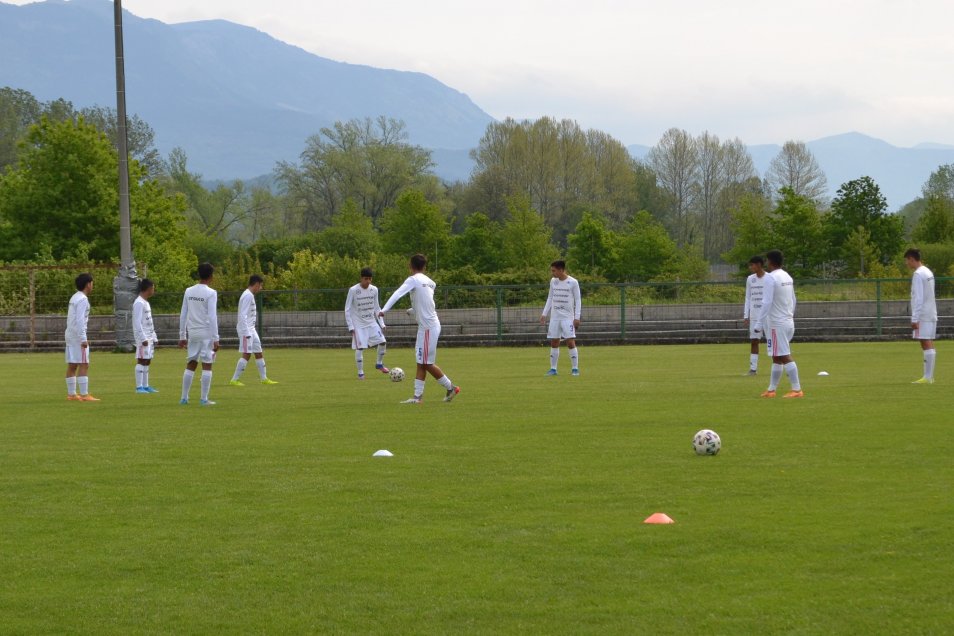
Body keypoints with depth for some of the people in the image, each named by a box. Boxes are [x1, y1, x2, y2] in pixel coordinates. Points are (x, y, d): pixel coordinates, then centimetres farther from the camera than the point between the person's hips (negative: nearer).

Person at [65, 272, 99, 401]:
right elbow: (79, 320, -20)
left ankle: (71, 394, 11)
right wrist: (83, 339, -21)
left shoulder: (74, 298, 15)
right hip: (78, 336, -10)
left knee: (72, 366, 9)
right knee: (84, 365, -10)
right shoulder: (82, 299, -13)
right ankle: (84, 395, -14)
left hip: (70, 334, 10)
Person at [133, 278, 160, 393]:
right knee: (141, 361, -9)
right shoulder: (139, 303, -11)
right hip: (143, 338, -9)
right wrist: (143, 338, -21)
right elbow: (137, 322, -17)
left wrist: (154, 337, 19)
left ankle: (146, 386, 12)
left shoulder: (146, 303, 19)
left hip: (149, 337, 10)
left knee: (147, 361, 9)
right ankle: (139, 387, -10)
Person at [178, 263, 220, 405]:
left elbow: (183, 315, 9)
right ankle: (204, 399, -2)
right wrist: (216, 339, -11)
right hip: (206, 333, -5)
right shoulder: (211, 293, -9)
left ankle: (184, 397, 12)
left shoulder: (188, 291, 7)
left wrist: (182, 336, 15)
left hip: (192, 333, 5)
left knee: (191, 365, 13)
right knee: (207, 366, 0)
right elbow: (212, 317, -13)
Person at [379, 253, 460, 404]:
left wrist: (384, 310, -29)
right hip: (427, 325, 8)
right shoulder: (428, 281, 10)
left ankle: (451, 388, 9)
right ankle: (417, 396, 6)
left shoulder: (413, 280, -11)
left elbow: (397, 294, -22)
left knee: (427, 363, -1)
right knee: (421, 363, 7)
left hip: (428, 327, -8)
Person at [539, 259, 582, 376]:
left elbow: (577, 300, -3)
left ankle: (575, 368, -4)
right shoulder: (553, 281, 9)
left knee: (570, 342, -10)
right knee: (554, 342, 4)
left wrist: (577, 317, -9)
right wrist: (544, 314, 11)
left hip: (568, 317, -5)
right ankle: (553, 368, 9)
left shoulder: (573, 282, -6)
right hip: (554, 317, 5)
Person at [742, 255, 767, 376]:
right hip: (754, 315, 5)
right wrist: (746, 315, 8)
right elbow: (748, 298, 14)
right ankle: (753, 368, 5)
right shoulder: (750, 279, 10)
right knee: (753, 341, 2)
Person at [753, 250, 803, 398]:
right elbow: (793, 301, 19)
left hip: (777, 324, -9)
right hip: (788, 322, 9)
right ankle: (771, 389, 19)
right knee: (777, 357, 14)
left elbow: (766, 303, -19)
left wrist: (759, 324, -16)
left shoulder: (771, 278, -13)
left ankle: (796, 390, -12)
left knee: (785, 357, -9)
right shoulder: (788, 277, 13)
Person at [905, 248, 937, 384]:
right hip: (931, 315, 9)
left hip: (923, 316, -9)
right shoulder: (928, 272, 17)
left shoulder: (918, 274, -12)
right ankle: (929, 376, 10)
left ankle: (927, 377, -13)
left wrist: (914, 319, -17)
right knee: (929, 345, 9)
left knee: (926, 344, -10)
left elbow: (918, 298, -18)